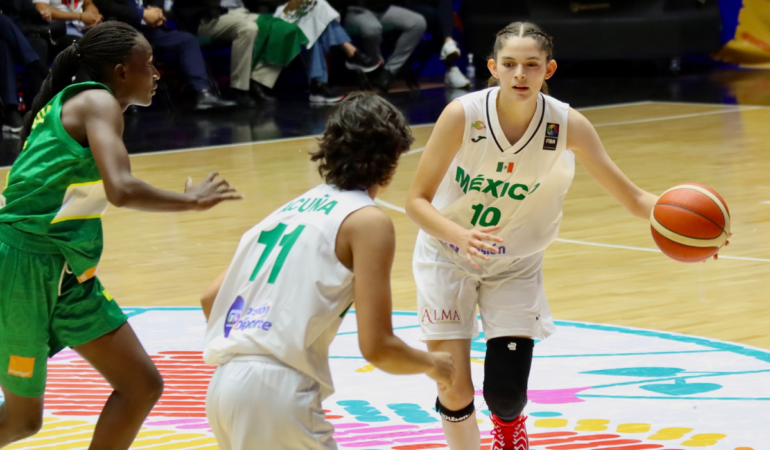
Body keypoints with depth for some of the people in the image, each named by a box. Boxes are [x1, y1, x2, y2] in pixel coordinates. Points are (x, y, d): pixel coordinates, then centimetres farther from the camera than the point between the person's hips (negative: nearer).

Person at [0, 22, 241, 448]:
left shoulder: (69, 103, 15)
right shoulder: (98, 102, -12)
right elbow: (121, 189, -27)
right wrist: (190, 200, -15)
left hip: (69, 273, 9)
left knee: (143, 386, 4)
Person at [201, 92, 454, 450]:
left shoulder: (294, 207, 21)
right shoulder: (369, 221, -1)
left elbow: (210, 300, 22)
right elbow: (376, 347, -7)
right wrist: (432, 365, 12)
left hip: (224, 386, 8)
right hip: (275, 391, -8)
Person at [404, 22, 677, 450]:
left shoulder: (567, 125, -19)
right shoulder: (463, 115, -24)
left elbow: (632, 196, -17)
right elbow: (418, 200, -20)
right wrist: (461, 236, -39)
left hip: (516, 266, 1)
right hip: (448, 256, -1)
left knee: (507, 395, -6)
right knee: (454, 395, -5)